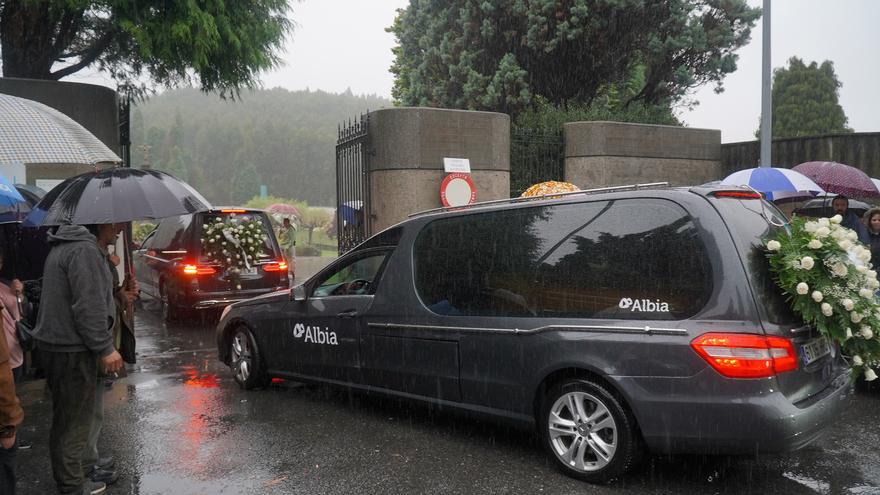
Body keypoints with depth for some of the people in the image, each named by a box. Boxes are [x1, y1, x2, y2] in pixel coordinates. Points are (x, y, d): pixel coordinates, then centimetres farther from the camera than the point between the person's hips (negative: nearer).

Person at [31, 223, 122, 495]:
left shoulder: (66, 246, 14)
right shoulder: (84, 251, -20)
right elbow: (88, 307, -24)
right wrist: (105, 348, -19)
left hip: (55, 343, 11)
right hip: (72, 350, -11)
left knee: (65, 416, 20)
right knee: (75, 419, 1)